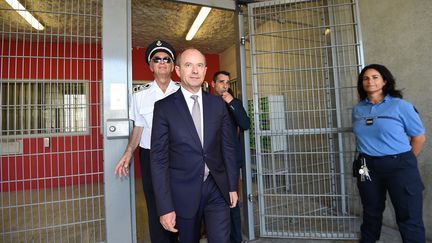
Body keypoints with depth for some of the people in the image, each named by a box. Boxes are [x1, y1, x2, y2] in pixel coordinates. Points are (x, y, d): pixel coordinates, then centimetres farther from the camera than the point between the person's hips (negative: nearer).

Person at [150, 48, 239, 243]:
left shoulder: (218, 104, 2)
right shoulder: (164, 107, -7)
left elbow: (227, 148, 6)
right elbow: (159, 159, -9)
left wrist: (232, 186, 8)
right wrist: (165, 207, -10)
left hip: (217, 188, 2)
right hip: (184, 191, -1)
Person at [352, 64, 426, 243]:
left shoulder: (400, 106, -7)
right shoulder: (357, 109, 5)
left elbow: (419, 137, -1)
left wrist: (406, 161, 4)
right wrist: (369, 157, 7)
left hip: (399, 167, -3)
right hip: (368, 167, 4)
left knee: (409, 218, 6)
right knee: (371, 213, 20)